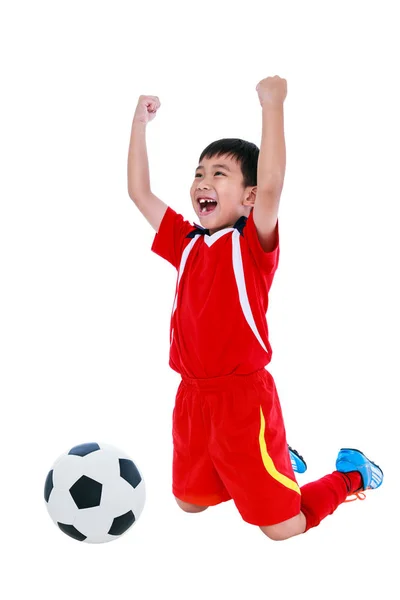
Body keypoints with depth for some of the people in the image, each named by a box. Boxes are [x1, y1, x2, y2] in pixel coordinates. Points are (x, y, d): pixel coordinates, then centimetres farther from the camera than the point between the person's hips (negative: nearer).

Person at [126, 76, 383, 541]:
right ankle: (276, 459, 42)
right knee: (190, 501, 24)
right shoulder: (186, 241, 6)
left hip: (242, 398, -7)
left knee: (282, 525, 0)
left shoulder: (253, 240, -11)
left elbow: (271, 185, -30)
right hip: (193, 396, 7)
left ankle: (351, 474, 27)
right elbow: (139, 192, 10)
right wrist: (140, 122, 7)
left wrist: (272, 107, -31)